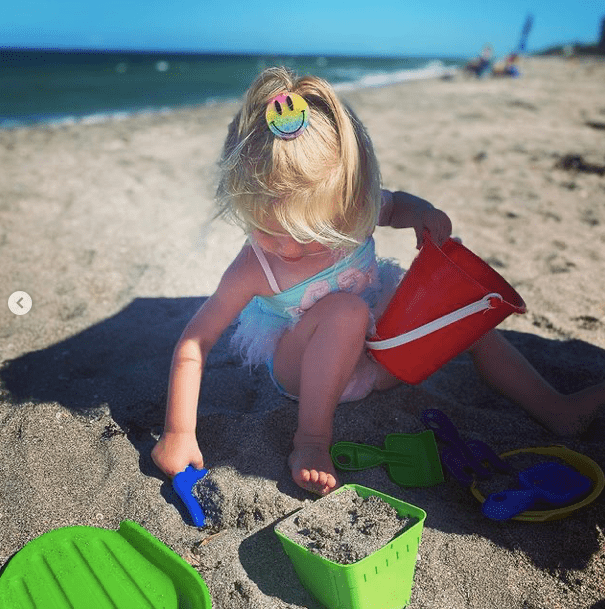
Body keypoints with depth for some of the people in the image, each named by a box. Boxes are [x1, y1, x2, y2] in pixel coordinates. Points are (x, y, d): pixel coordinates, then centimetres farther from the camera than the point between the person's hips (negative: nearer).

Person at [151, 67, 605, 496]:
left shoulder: (355, 211, -17)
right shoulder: (255, 270, -28)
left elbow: (395, 205, 8)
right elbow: (194, 342, -22)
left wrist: (423, 213, -15)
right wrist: (179, 433, -24)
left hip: (372, 357, 5)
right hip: (303, 370, -5)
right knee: (345, 310, -37)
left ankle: (555, 410, 13)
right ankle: (312, 438, -23)